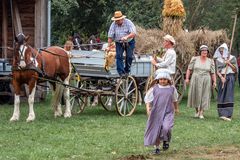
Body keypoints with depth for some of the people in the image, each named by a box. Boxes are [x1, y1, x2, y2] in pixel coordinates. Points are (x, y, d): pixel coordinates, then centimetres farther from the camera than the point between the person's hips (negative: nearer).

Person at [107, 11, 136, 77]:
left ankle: (127, 71, 14)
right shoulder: (113, 24, -11)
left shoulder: (128, 23, -18)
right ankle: (121, 72, -11)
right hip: (119, 43, 1)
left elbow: (133, 33, -29)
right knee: (119, 56, -11)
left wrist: (126, 37, -46)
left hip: (129, 42, -1)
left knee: (129, 57, -4)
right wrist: (109, 46, -15)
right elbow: (110, 36, -9)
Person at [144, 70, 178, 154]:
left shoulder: (172, 89, 4)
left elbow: (175, 100, 20)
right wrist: (148, 108, -11)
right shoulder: (154, 88, -1)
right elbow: (147, 99, 4)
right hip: (156, 112, 1)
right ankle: (157, 147, 23)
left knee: (166, 128, -23)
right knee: (156, 131, 6)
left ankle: (166, 141, 8)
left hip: (168, 112, -1)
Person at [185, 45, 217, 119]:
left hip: (206, 81, 0)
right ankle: (197, 111, 26)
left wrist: (214, 82, -7)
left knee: (204, 96, -1)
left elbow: (213, 73, 3)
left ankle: (201, 113, 3)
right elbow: (189, 69, 2)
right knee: (195, 95, 6)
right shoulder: (195, 59, 1)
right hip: (195, 80, 0)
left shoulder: (210, 61, 3)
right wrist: (187, 78, -6)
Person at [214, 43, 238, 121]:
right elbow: (218, 71, 2)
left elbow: (235, 70, 2)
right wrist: (221, 78, -16)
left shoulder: (232, 58, 3)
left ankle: (228, 115, -17)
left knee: (229, 96, -11)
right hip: (221, 78, 3)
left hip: (230, 77, -3)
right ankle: (222, 113, 5)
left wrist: (229, 63, -11)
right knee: (221, 96, 0)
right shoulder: (218, 60, 10)